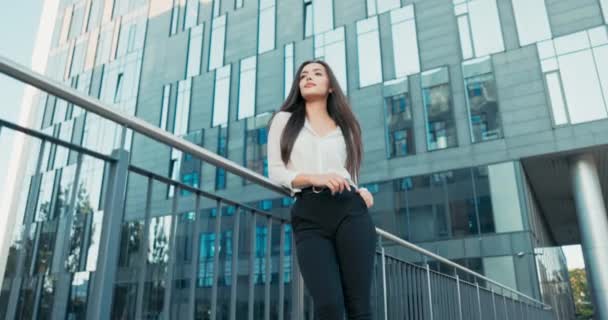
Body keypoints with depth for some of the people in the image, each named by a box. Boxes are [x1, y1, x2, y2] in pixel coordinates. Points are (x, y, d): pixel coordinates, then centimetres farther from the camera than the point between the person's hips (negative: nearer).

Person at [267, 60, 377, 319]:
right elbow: (275, 172, 7)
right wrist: (313, 178, -11)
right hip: (308, 217, -2)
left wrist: (363, 192, -1)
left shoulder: (345, 126, 24)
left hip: (350, 211, 2)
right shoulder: (285, 120, 17)